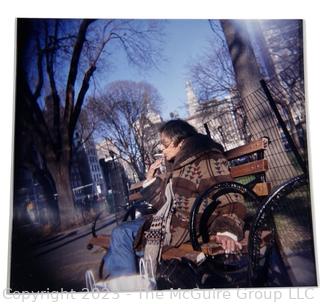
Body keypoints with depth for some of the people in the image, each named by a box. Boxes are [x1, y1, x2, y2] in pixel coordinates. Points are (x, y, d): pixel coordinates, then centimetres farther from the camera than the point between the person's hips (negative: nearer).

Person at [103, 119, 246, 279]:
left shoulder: (207, 161, -11)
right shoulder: (176, 166, 15)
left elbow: (230, 200, -22)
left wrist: (227, 232, -38)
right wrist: (150, 179, 9)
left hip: (186, 227, -9)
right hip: (167, 221, 9)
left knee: (121, 236, -11)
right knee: (120, 233, 3)